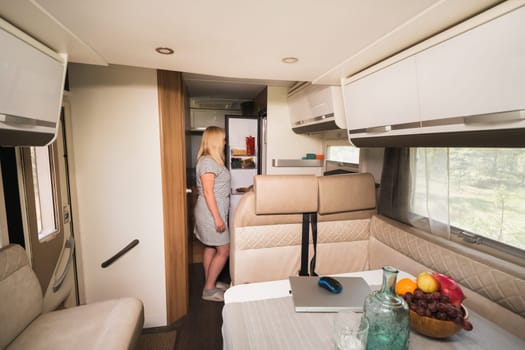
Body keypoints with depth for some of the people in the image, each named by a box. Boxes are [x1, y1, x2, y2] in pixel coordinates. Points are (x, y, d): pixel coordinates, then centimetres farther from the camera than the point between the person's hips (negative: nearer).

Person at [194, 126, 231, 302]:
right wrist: (217, 217, -23)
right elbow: (208, 192, -23)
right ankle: (209, 290, 10)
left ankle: (210, 283, 30)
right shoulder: (207, 162, -19)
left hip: (213, 211, 10)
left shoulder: (212, 160, 12)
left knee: (211, 248, 17)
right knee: (223, 250, -2)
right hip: (212, 212, -10)